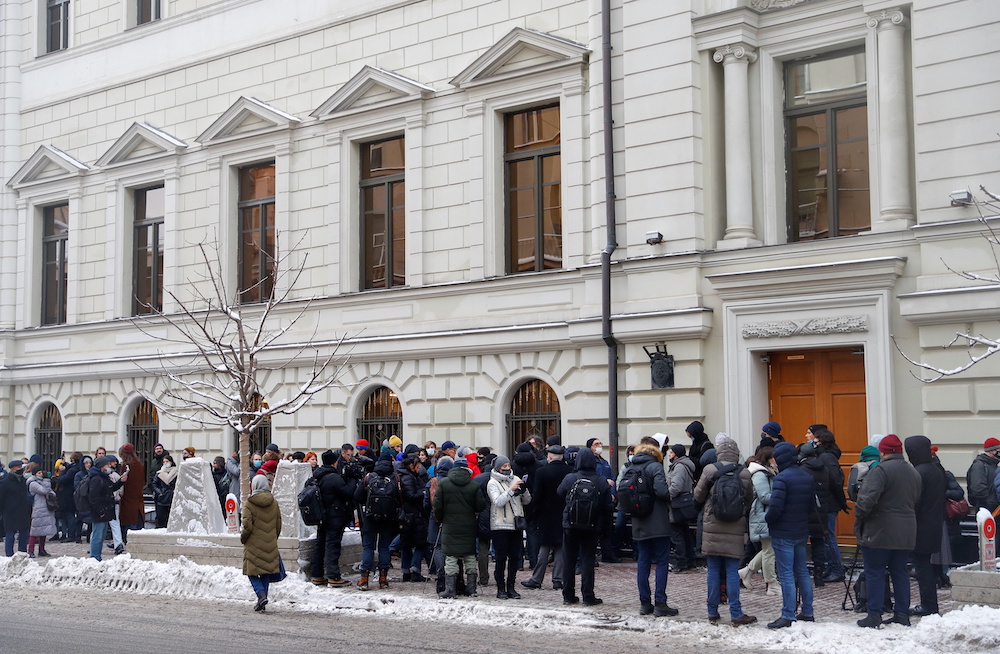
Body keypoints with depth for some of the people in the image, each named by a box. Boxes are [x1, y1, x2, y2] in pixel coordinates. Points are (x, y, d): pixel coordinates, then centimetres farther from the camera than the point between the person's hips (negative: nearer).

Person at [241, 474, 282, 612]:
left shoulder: (249, 503, -11)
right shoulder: (274, 503, 3)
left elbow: (247, 526, -14)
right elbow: (278, 525, 8)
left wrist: (243, 538, 4)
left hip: (253, 545, -4)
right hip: (270, 545, 4)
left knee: (252, 572, 5)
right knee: (266, 573, 13)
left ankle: (261, 594, -17)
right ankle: (262, 602, 14)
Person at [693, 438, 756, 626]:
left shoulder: (710, 470, -7)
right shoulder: (744, 473, -4)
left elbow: (698, 496, 3)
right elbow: (749, 499, 7)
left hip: (712, 527, 0)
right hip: (735, 530, 0)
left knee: (713, 570, 8)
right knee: (732, 571, 3)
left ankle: (712, 612, 13)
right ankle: (736, 614, 1)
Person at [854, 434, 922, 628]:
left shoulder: (880, 470, -16)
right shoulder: (914, 473, 12)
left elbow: (869, 498, -24)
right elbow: (916, 501, 18)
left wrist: (859, 515, -9)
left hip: (879, 532, -7)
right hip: (905, 533, 7)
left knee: (875, 573, 0)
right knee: (899, 572, 14)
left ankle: (874, 616, 0)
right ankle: (902, 614, 16)